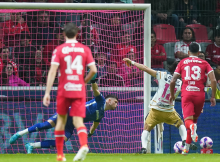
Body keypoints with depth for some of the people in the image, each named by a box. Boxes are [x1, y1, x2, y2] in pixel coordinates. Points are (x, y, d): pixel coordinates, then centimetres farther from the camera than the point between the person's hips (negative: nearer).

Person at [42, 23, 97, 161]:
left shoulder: (59, 50, -1)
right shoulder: (85, 49, 5)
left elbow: (52, 71, -9)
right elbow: (93, 70, 0)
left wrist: (47, 93, -10)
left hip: (64, 90, -1)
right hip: (79, 90, 1)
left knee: (61, 119, 14)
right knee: (78, 121, -3)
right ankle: (84, 145, -33)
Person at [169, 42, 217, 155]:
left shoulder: (182, 63, 12)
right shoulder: (204, 63, 11)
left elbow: (173, 81, 7)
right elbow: (213, 80, -1)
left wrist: (172, 95, 22)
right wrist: (213, 97, 5)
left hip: (186, 94, -1)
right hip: (200, 95, 1)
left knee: (188, 120, -10)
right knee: (194, 119, 16)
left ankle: (192, 126, -49)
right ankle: (186, 147, 19)